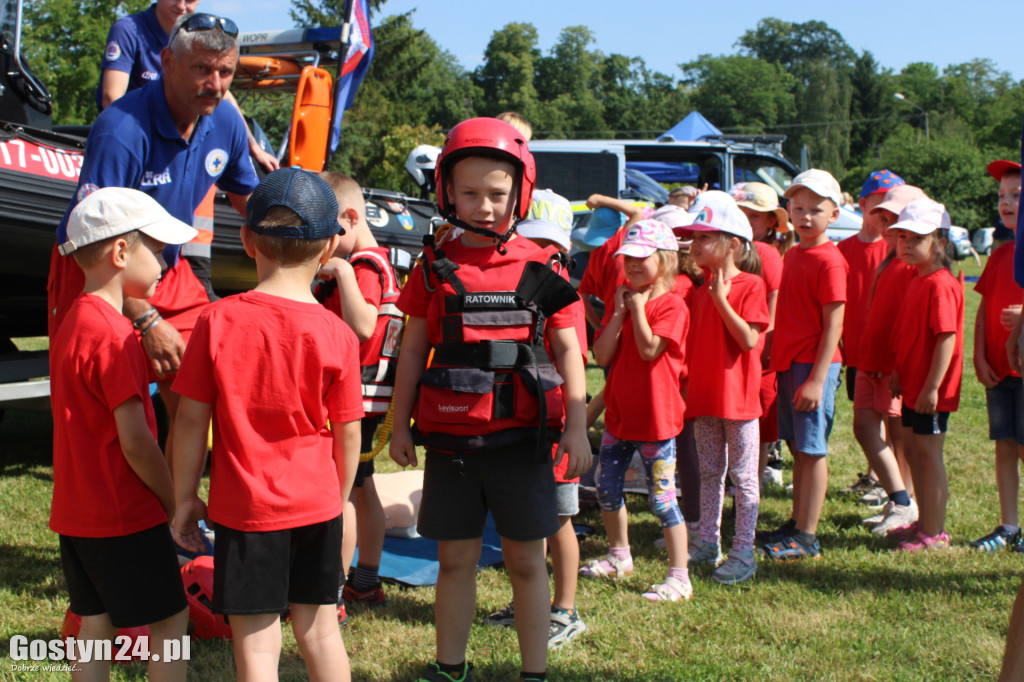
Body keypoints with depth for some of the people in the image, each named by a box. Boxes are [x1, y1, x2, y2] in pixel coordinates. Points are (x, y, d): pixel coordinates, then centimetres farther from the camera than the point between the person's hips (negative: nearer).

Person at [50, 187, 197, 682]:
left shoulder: (75, 321, 9)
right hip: (126, 516, -9)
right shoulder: (113, 335, -20)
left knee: (97, 623, 15)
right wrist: (177, 502, -10)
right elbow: (135, 442, -21)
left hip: (77, 513, 9)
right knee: (171, 620, 3)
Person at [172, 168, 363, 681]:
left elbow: (191, 419, -7)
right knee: (319, 628, 17)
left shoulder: (217, 321, -11)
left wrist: (185, 498, 5)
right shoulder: (336, 334, -9)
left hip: (244, 507, -1)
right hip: (316, 505, 2)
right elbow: (348, 433, -3)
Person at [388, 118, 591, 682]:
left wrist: (576, 427, -3)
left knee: (526, 561, 8)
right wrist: (401, 425, 7)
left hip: (520, 437, -1)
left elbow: (567, 348, 2)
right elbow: (413, 349, 8)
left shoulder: (538, 269, -1)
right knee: (455, 560, 12)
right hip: (449, 439, 2)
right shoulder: (435, 269, 3)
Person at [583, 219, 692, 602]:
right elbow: (602, 356, 0)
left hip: (655, 419, -8)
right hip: (619, 415, 8)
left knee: (662, 499, -4)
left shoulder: (671, 306, -12)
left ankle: (680, 577, 5)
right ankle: (619, 556, 37)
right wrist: (619, 312, -7)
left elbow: (649, 348, -26)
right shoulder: (625, 301, 10)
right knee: (606, 489, 17)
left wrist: (638, 309, -16)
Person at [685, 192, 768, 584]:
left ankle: (743, 553, 8)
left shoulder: (750, 285, -11)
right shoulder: (701, 289, 10)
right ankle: (708, 544, 25)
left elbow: (750, 339, -20)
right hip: (704, 394, 7)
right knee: (709, 472, 15)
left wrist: (721, 299, -21)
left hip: (738, 395, -7)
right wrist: (689, 385, 8)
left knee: (743, 475, 2)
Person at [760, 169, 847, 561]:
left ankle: (807, 537, 2)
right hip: (788, 363, 8)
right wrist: (774, 355, 14)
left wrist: (817, 378, -20)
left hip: (814, 365, -8)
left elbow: (833, 325, -16)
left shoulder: (830, 261, -12)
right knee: (798, 448, 14)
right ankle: (797, 523, 23)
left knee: (812, 449, -3)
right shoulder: (794, 255, 13)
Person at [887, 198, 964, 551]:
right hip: (912, 384, 10)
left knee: (928, 454, -2)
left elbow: (948, 337, -23)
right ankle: (924, 521, 28)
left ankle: (934, 533, 7)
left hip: (931, 389, -10)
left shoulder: (940, 284, -18)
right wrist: (898, 372, 19)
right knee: (913, 450, 16)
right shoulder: (917, 279, 12)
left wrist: (932, 387, -24)